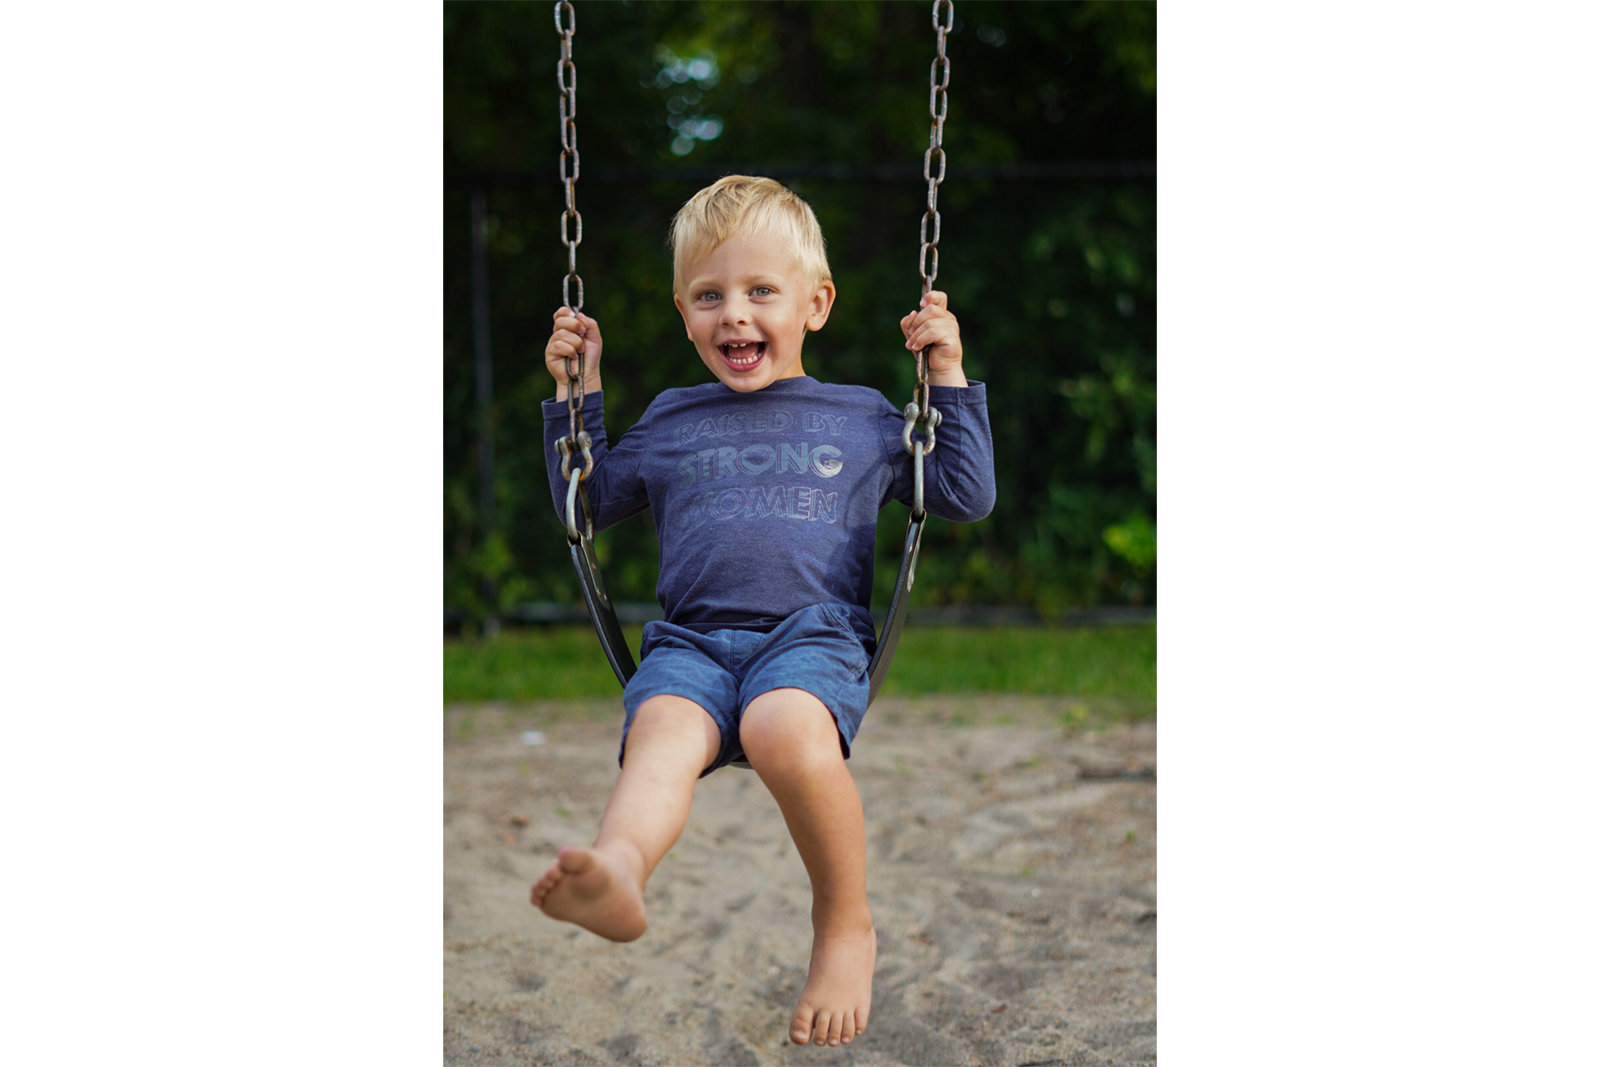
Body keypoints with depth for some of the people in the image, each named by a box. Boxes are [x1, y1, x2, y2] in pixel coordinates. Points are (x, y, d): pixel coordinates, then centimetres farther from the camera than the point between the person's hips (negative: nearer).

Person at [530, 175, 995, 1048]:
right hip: (690, 640, 2)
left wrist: (949, 381, 16)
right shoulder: (669, 422, 26)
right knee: (662, 728, -35)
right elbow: (585, 505, 36)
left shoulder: (862, 418, 21)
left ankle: (846, 925, -20)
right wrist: (575, 394, 27)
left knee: (784, 728, -38)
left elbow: (968, 497, 25)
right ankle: (617, 867, -67)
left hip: (815, 633, -2)